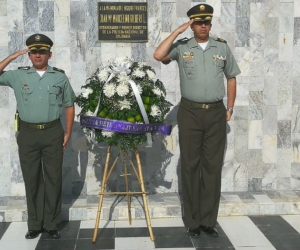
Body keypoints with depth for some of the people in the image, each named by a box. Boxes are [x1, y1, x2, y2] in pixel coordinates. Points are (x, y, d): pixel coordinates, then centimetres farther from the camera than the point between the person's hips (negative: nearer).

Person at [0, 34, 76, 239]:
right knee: (32, 179, 7)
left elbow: (69, 106, 8)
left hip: (53, 133, -1)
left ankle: (52, 224, 15)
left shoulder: (60, 77, 4)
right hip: (28, 134, 1)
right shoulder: (18, 76, 5)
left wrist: (67, 133, 2)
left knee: (53, 178, 5)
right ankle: (35, 224, 18)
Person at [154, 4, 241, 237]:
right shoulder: (182, 47, 1)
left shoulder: (222, 47, 7)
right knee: (190, 166, 3)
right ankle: (193, 221, 13)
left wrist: (230, 108, 8)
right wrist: (178, 31, -12)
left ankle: (209, 220, 15)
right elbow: (158, 56, -16)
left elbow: (231, 78, 14)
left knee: (213, 166, 5)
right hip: (190, 112, -1)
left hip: (216, 113, 2)